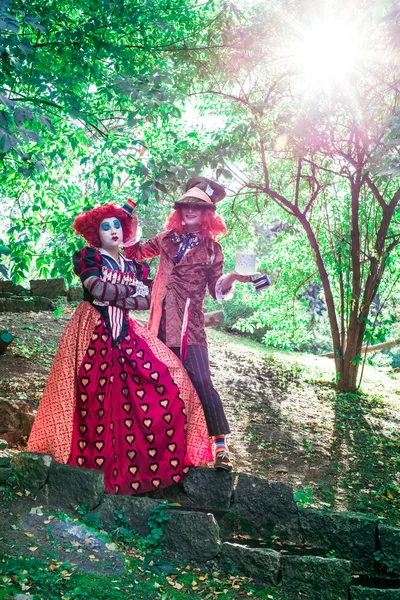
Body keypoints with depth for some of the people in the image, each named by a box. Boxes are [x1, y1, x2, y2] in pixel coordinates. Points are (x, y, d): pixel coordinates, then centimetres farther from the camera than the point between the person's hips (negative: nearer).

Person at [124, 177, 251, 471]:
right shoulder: (168, 239, 13)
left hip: (189, 322, -4)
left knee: (201, 380, -13)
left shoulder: (211, 248, 5)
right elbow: (135, 252, 23)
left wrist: (233, 277, -17)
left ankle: (221, 445, -8)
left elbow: (217, 289, 2)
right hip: (161, 320, 4)